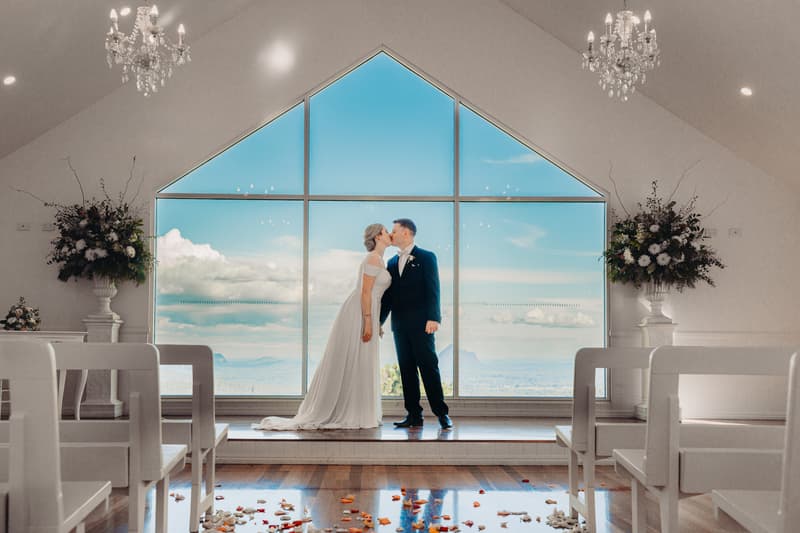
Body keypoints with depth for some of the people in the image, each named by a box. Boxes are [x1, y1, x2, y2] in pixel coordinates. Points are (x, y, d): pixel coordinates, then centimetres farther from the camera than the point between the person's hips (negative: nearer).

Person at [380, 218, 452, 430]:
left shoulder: (426, 257, 2)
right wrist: (378, 322, 13)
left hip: (420, 323, -6)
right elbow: (387, 296, 17)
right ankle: (414, 415, 10)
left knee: (429, 367, -6)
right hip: (399, 325, 6)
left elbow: (432, 289, -8)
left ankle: (441, 413, 0)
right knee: (406, 369, 5)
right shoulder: (392, 263, 18)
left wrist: (433, 318, -18)